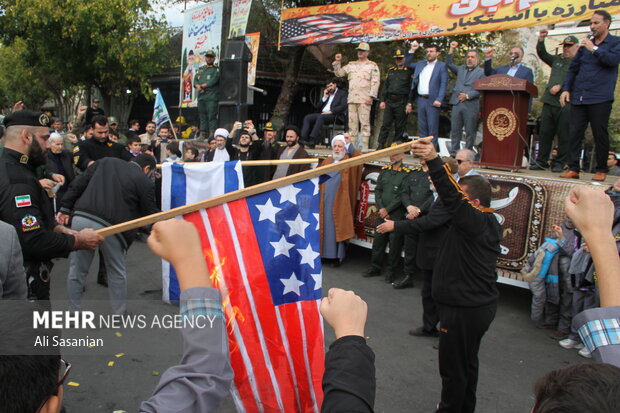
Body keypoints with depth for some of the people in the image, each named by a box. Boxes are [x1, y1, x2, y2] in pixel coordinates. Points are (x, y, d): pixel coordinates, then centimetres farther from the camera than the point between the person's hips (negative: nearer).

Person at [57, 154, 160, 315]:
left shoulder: (104, 162, 17)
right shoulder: (144, 181, 4)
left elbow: (78, 185, 12)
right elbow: (151, 212, 10)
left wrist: (65, 208, 14)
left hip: (81, 218, 4)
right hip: (108, 226, -3)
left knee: (77, 270, 15)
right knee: (117, 273, 15)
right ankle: (119, 314, 25)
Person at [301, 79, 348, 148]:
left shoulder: (342, 93, 12)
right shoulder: (326, 95, 28)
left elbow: (343, 106, -7)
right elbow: (317, 108, 20)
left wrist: (330, 111, -16)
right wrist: (324, 97, 10)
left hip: (333, 115, -6)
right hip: (322, 113, 6)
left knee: (320, 117, -37)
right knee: (307, 118, -18)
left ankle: (312, 142, -46)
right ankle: (303, 140, -29)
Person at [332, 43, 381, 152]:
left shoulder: (372, 65, 6)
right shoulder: (351, 65, 21)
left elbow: (375, 82, -3)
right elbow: (339, 73, 22)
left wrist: (371, 96, -14)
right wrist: (337, 62, 9)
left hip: (364, 99, -5)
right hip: (352, 98, 5)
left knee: (365, 123, -9)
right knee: (352, 123, 5)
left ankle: (364, 148, -11)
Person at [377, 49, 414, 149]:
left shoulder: (409, 71, 1)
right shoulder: (390, 71, 16)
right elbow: (385, 86, 17)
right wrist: (383, 100, 8)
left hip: (402, 103, -4)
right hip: (389, 102, 4)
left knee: (399, 127, 1)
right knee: (385, 124, -1)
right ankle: (380, 146, 1)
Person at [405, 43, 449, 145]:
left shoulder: (442, 66, 0)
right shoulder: (420, 64, 16)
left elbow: (444, 84, -7)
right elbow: (407, 64, 25)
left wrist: (439, 99, -17)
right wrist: (412, 50, 14)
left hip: (433, 101, -5)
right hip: (420, 99, 5)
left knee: (432, 126, -3)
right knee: (421, 126, 9)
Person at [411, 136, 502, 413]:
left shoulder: (476, 221, -22)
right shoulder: (489, 222, 9)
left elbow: (452, 198, -38)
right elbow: (453, 198, 9)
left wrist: (434, 160, -48)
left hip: (464, 309, -11)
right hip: (480, 305, 11)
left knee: (453, 367, 6)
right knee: (467, 363, 25)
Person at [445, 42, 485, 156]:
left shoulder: (481, 72, 4)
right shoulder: (460, 69, 19)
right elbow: (449, 64, 12)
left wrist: (468, 95, -13)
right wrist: (452, 49, 4)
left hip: (471, 105, -4)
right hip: (457, 103, 4)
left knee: (470, 132, 0)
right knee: (455, 130, 4)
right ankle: (454, 153, 10)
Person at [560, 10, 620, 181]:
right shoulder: (586, 43, 18)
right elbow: (573, 68, 18)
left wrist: (594, 49, -13)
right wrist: (566, 89, 8)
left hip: (600, 98, -4)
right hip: (578, 97, 4)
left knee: (600, 135, 0)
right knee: (575, 133, 0)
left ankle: (601, 170, 10)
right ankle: (573, 168, 4)